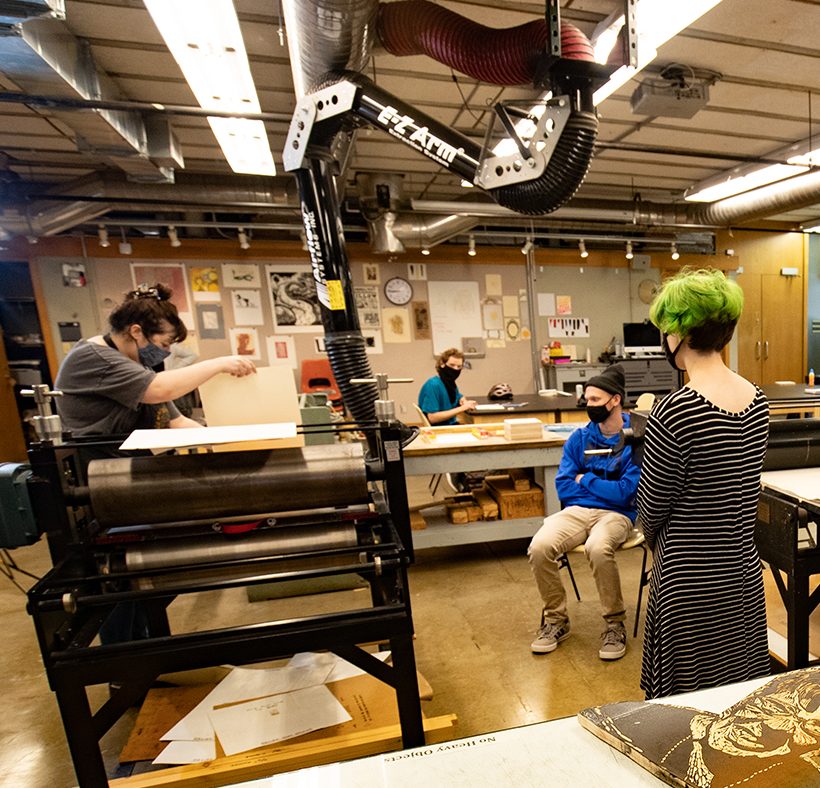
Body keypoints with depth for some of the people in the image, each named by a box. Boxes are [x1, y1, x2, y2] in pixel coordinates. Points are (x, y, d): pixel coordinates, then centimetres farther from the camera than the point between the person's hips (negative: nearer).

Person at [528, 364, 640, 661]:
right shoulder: (579, 437, 7)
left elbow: (625, 494, -12)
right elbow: (563, 487, 5)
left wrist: (585, 479, -3)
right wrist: (606, 487, -3)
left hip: (616, 514, -3)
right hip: (577, 510, 4)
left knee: (597, 549, -37)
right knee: (539, 547, -24)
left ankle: (615, 623, -7)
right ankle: (556, 618, 2)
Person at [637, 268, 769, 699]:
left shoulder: (675, 410, -26)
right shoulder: (758, 400, -3)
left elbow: (652, 505, -14)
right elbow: (738, 487, 5)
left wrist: (655, 541, 6)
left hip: (693, 582, -7)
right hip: (745, 571, 7)